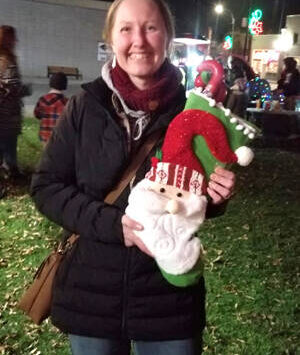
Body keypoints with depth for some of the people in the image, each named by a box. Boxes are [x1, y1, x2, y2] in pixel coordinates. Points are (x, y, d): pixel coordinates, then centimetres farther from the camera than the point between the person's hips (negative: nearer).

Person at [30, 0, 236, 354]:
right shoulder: (85, 107, -7)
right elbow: (46, 186, -6)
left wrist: (214, 193, -16)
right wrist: (111, 223, -19)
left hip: (170, 294, 0)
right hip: (91, 292, 1)